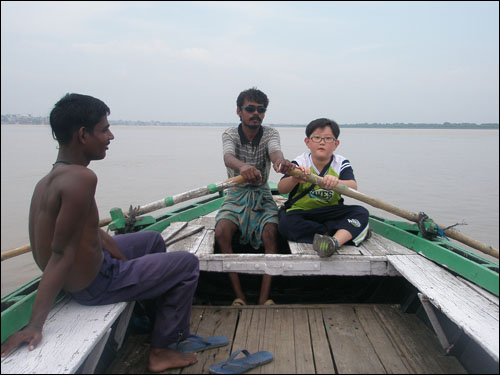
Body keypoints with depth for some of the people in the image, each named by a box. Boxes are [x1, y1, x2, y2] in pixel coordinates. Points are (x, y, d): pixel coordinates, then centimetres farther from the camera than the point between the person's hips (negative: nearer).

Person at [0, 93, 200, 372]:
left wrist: (129, 264, 6)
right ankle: (162, 351, 11)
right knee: (187, 264, 0)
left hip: (76, 280, 10)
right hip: (93, 285, -9)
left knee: (153, 239, 27)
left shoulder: (50, 179, 2)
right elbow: (62, 254, -31)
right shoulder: (81, 178, -29)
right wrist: (35, 325, -28)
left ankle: (156, 313, 40)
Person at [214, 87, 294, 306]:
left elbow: (275, 151, -25)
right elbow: (228, 157, -27)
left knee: (271, 233, -29)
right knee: (221, 232, -28)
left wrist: (280, 161, -53)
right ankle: (239, 296, -20)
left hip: (262, 196, 1)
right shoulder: (230, 135, -3)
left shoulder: (269, 134, -1)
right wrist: (242, 166, -54)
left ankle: (264, 298, -24)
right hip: (236, 195, 0)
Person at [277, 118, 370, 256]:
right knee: (286, 223, -32)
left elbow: (353, 187, -20)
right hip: (301, 212, -1)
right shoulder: (299, 163, -5)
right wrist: (294, 179, -39)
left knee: (361, 212, -20)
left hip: (331, 212, 1)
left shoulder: (341, 163, -2)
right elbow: (281, 189, -16)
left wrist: (337, 182, -43)